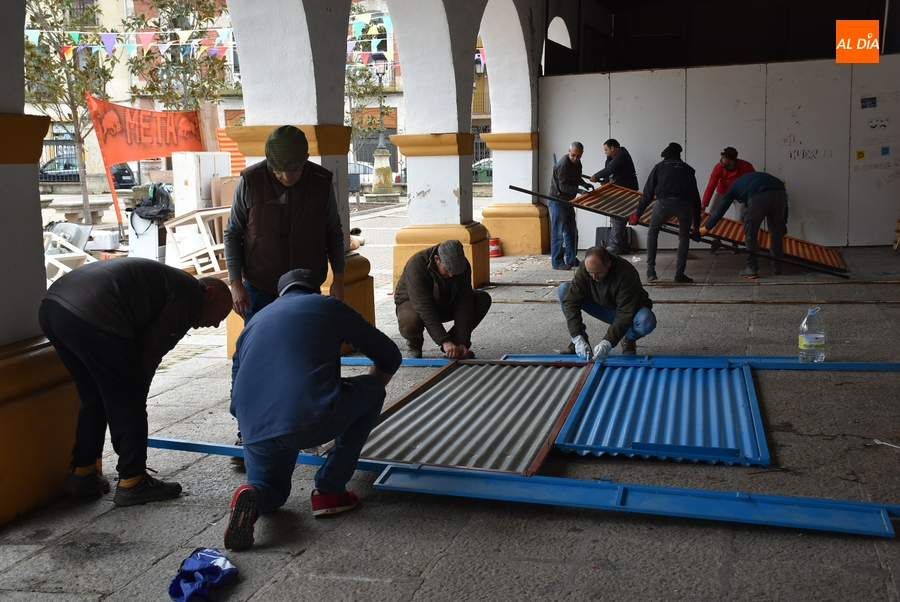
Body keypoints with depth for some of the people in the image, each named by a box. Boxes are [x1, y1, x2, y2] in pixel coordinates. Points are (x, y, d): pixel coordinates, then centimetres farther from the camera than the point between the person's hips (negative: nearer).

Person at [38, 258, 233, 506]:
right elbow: (151, 351, 1)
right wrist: (135, 389, 14)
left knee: (93, 397, 24)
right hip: (92, 317, -10)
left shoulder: (168, 279, 31)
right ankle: (132, 483, 14)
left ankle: (82, 474, 31)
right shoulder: (191, 294, 4)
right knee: (127, 403, 5)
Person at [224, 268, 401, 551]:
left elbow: (236, 402, 29)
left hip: (256, 432, 5)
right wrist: (367, 396, 42)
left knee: (271, 495, 34)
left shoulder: (253, 322, 27)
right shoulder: (329, 306, 16)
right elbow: (389, 357, 23)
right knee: (373, 390, 24)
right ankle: (329, 490, 20)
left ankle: (251, 498, -5)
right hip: (313, 421, -5)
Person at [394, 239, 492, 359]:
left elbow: (464, 304, -22)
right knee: (410, 321, -41)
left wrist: (462, 342, -29)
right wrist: (444, 341, -44)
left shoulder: (462, 265, -21)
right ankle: (414, 346, -4)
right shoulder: (416, 265, -34)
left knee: (483, 299, -17)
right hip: (412, 302, -4)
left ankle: (453, 342, -3)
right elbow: (424, 309, -39)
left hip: (445, 304, 4)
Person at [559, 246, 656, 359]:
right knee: (563, 289, -18)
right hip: (601, 307, 3)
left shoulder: (627, 273, -34)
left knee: (647, 321, -40)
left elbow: (625, 314, -35)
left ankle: (629, 339, -2)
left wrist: (607, 343, -44)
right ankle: (582, 340, -7)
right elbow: (571, 302, -26)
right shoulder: (584, 268, -24)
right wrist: (578, 338, -35)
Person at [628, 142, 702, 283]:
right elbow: (696, 197, 30)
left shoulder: (659, 166, 25)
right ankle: (680, 274, 15)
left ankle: (651, 271, 16)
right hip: (685, 204, 1)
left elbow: (648, 193, 19)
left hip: (665, 202, -1)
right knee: (684, 236, 22)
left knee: (652, 232, 22)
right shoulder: (688, 169, 30)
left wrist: (637, 215, 26)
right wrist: (696, 225, 34)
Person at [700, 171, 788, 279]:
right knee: (776, 233, 20)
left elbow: (720, 210, 28)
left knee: (750, 235, 12)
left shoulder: (734, 186, 30)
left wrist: (705, 229, 36)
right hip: (780, 192, 5)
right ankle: (777, 267, 26)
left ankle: (752, 269, 12)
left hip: (759, 197, -5)